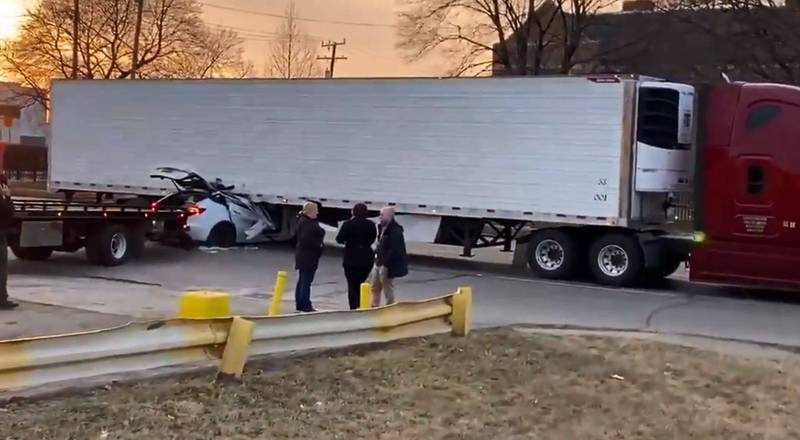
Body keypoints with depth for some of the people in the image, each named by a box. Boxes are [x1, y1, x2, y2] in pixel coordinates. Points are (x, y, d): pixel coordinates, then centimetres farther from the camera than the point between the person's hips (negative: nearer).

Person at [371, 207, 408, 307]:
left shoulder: (395, 231, -20)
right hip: (379, 263, 10)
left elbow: (394, 251, -24)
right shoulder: (383, 228, 10)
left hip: (388, 266, -10)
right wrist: (377, 254, 7)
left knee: (388, 290, 0)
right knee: (375, 288, 17)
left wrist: (385, 263, -23)